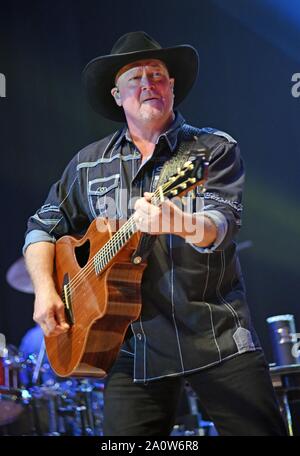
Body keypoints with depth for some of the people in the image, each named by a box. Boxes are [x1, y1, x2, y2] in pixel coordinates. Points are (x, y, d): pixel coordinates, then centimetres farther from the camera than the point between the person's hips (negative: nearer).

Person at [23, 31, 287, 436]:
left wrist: (178, 223, -36)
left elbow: (222, 225, -14)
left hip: (218, 337, -2)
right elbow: (44, 227, 18)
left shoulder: (216, 149, 2)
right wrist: (45, 290, 2)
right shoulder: (89, 164, 12)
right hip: (135, 348, 3)